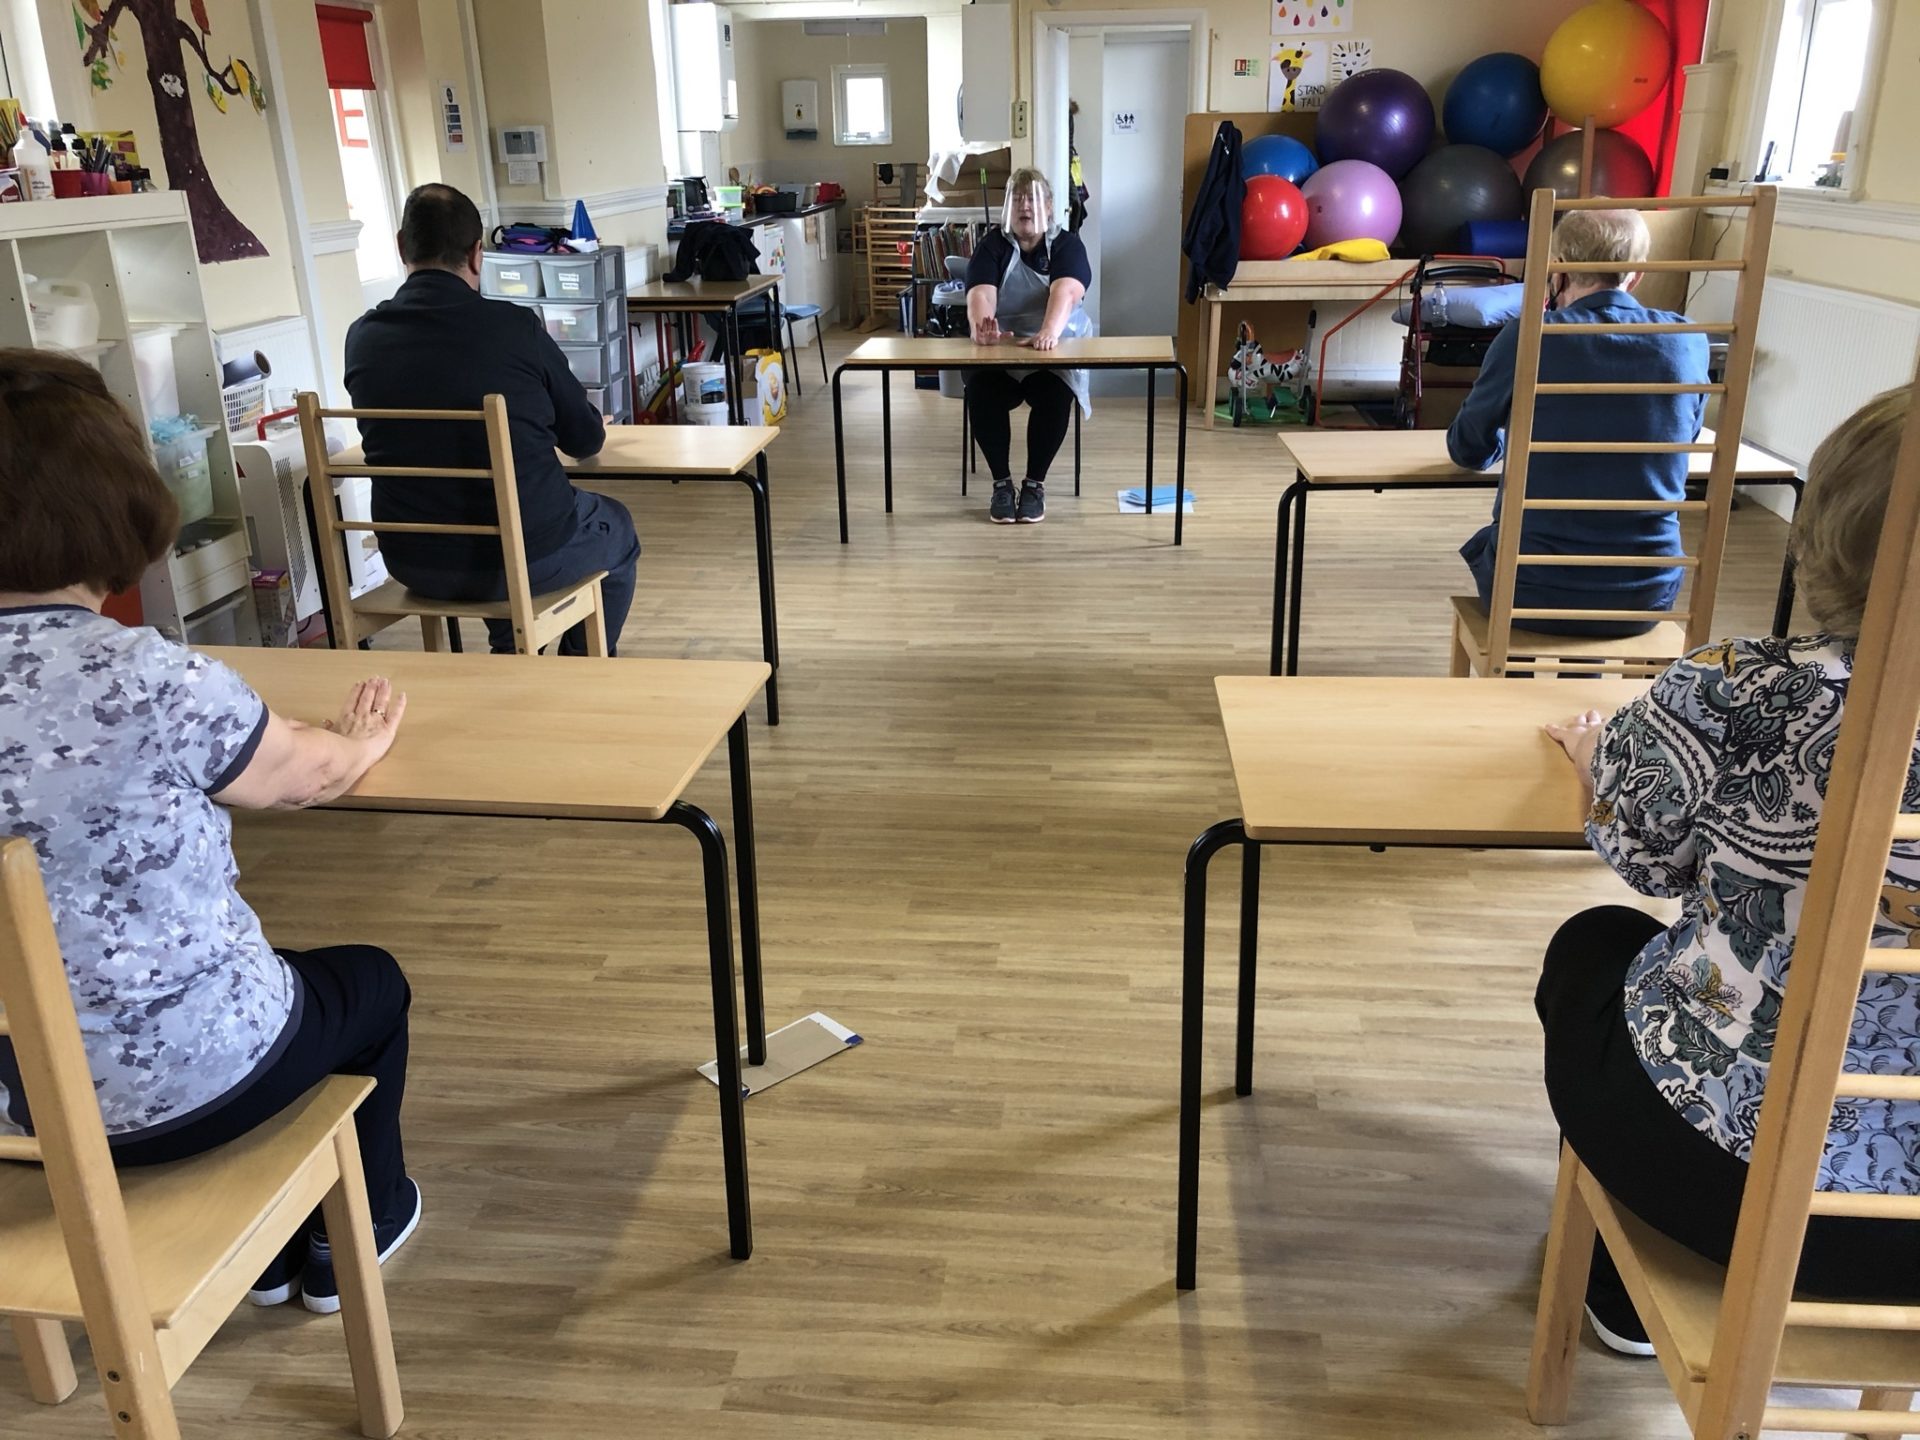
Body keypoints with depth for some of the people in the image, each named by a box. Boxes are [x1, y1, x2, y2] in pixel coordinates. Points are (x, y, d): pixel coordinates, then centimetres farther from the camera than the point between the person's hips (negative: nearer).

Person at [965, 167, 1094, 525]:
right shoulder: (992, 245, 0)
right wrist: (981, 327, -42)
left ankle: (1035, 483, -14)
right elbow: (980, 294, -18)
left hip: (1055, 350, -1)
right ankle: (1001, 482, -13)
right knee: (981, 393, -29)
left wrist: (1049, 332, -46)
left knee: (1055, 396, -32)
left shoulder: (1067, 245, -3)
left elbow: (1066, 291, -24)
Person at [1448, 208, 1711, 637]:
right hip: (1647, 596, 3)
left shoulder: (1526, 339, -12)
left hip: (1533, 591, -2)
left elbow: (1469, 450, 2)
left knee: (1484, 545, 32)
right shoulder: (1688, 343, -3)